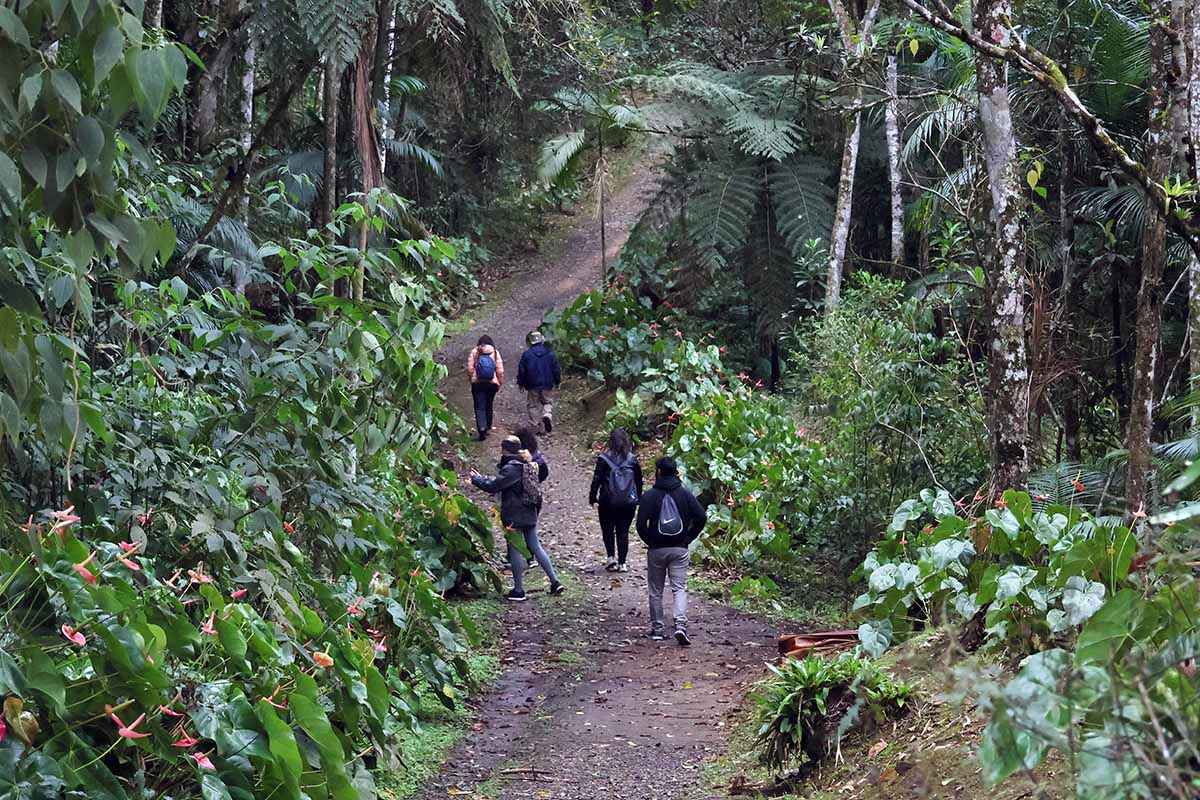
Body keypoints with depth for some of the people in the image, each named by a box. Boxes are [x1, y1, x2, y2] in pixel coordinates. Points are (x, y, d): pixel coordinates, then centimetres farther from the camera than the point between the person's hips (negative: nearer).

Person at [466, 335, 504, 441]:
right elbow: (500, 370, -1)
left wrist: (471, 378, 11)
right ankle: (488, 427, 28)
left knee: (479, 407, -3)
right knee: (489, 405, 19)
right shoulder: (495, 352, 1)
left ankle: (481, 427, -19)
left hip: (477, 383, -2)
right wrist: (500, 383, 9)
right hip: (492, 383, 2)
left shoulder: (474, 352, -1)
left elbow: (469, 369, -4)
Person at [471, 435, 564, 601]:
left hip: (515, 516, -9)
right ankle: (555, 581, 11)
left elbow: (493, 486, -17)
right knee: (536, 547, 13)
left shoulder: (511, 468, -16)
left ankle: (518, 590, 3)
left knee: (515, 550, -1)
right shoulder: (527, 465, 12)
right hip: (530, 514, 9)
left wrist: (476, 479, -4)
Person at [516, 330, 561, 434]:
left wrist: (521, 383, 11)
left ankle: (534, 425, 6)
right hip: (547, 385, 1)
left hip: (532, 386, -1)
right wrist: (557, 382, 16)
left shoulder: (526, 354, -4)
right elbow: (556, 369, 4)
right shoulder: (550, 353, 0)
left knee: (533, 405, 9)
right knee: (548, 402, 13)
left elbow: (521, 371, -1)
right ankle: (547, 414, -16)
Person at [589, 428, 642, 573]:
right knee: (623, 531, 8)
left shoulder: (604, 459, -10)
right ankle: (621, 563, 6)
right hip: (629, 502, 2)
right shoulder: (632, 460, -2)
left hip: (608, 502, -2)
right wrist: (638, 498, 20)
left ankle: (611, 556, -1)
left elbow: (597, 479, -7)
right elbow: (639, 481, 7)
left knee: (608, 530, 14)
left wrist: (592, 496, 6)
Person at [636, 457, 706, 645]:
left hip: (656, 550, -1)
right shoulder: (685, 494, 1)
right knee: (680, 588, 0)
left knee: (656, 591, 10)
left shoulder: (650, 495, -6)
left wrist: (649, 541, 2)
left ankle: (656, 629, 14)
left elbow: (641, 523, -13)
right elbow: (702, 517, -7)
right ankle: (681, 625, -20)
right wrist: (688, 538, 2)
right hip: (679, 550, 1)